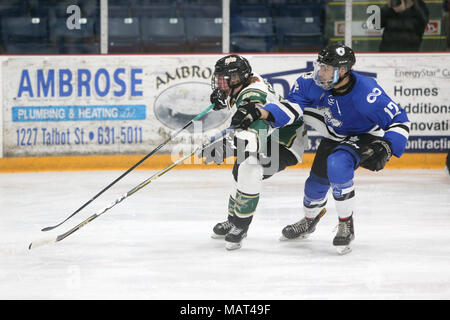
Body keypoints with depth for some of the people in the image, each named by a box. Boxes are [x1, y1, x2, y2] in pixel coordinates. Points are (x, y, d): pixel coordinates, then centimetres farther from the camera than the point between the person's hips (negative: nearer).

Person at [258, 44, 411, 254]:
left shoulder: (366, 92, -35)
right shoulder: (315, 84, -23)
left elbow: (399, 121, -27)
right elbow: (292, 104, -19)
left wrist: (386, 147, -41)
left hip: (364, 137, -6)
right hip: (333, 137, 6)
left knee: (337, 165, -32)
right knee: (318, 180, 11)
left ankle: (346, 226, -16)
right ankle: (309, 221, 46)